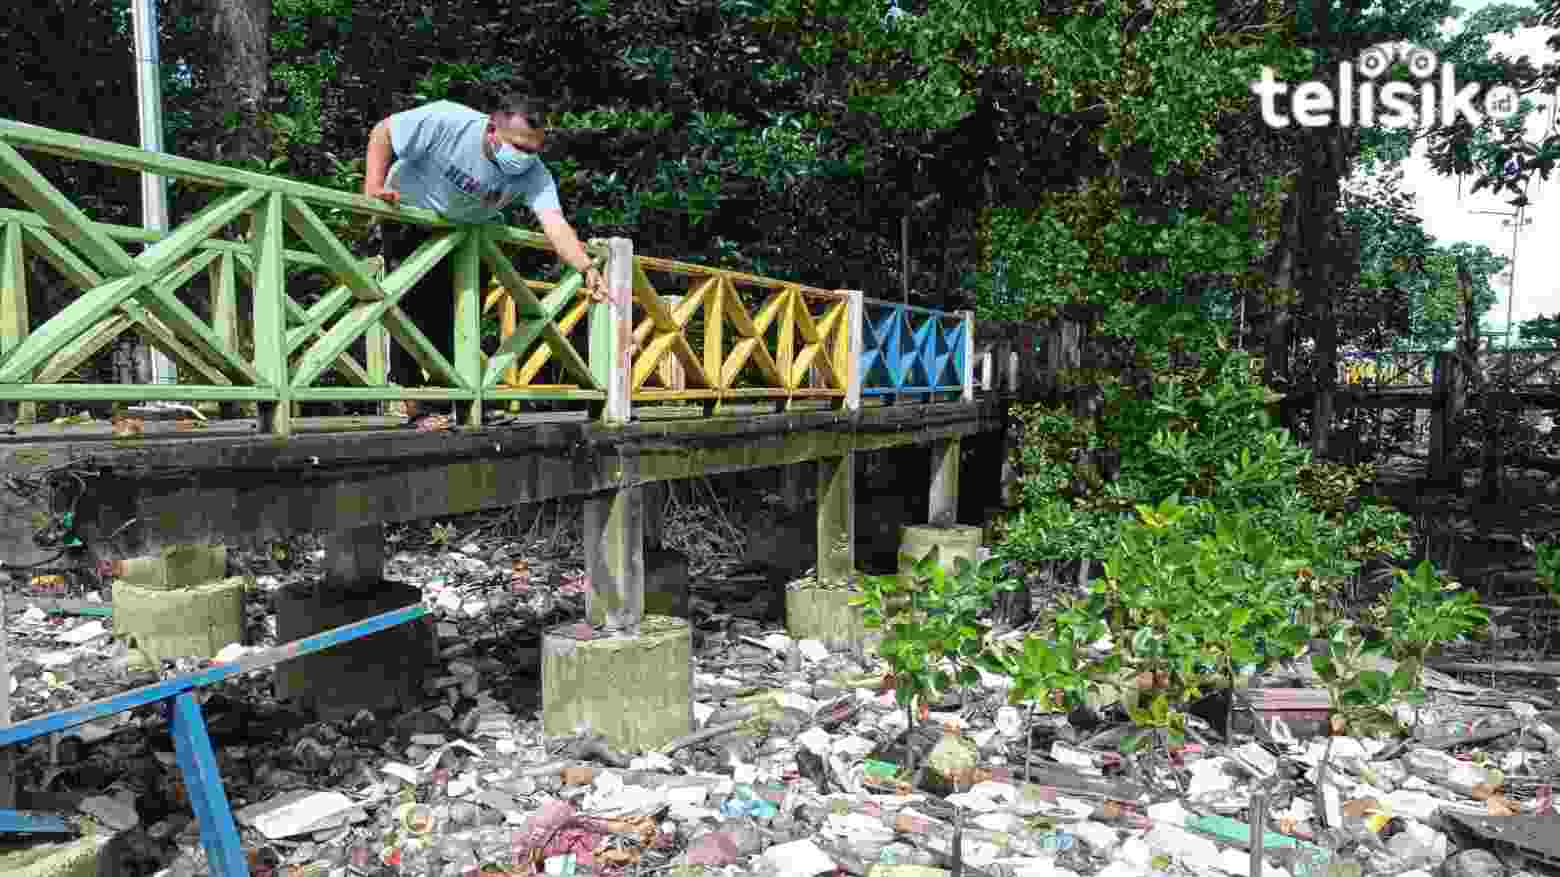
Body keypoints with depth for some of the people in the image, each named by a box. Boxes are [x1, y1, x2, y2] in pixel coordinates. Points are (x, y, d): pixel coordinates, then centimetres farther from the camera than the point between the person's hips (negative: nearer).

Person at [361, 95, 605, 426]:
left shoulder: (534, 174, -26)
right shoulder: (446, 121, -34)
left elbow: (555, 223, -40)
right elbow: (382, 132, -21)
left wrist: (587, 268, -57)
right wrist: (374, 188, -33)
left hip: (470, 229, 4)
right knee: (413, 306, -12)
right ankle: (413, 407, -9)